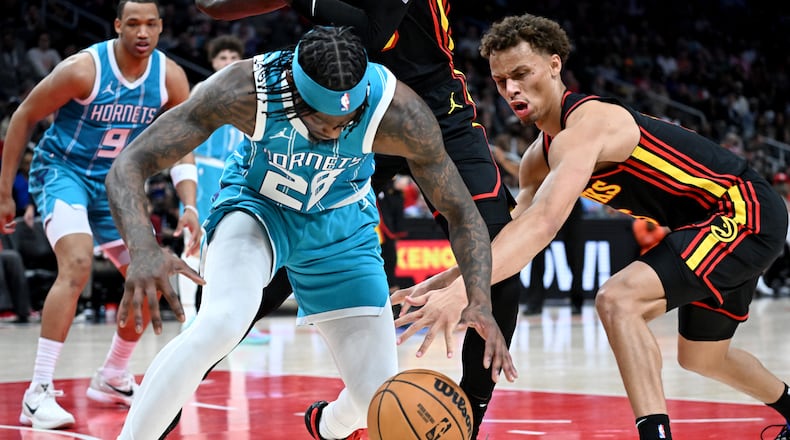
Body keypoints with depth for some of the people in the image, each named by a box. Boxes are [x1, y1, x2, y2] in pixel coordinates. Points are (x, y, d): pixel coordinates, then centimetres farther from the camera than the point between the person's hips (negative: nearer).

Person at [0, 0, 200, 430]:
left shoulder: (170, 77, -9)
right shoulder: (83, 69, -22)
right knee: (77, 265, -29)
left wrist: (190, 207, -18)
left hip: (112, 183, 6)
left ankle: (112, 377, 28)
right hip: (62, 169, -6)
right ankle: (38, 393, -27)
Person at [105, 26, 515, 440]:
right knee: (219, 324, -35)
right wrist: (143, 250, -52)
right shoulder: (244, 90, -34)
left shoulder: (398, 112, -31)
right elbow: (127, 166, -33)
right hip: (256, 207, -2)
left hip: (340, 223, 2)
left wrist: (481, 301, -36)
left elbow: (461, 211, -19)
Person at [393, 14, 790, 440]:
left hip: (746, 212, -10)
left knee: (618, 299, -27)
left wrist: (461, 289, -50)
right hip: (718, 218, 10)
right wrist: (438, 282, -6)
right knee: (701, 357, 28)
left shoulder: (585, 125, -26)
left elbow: (543, 223, -40)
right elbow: (515, 232, 7)